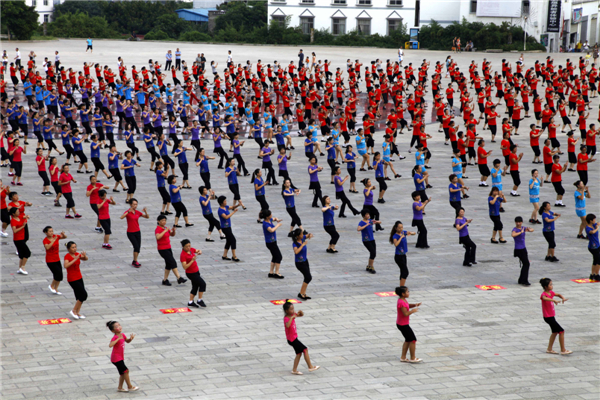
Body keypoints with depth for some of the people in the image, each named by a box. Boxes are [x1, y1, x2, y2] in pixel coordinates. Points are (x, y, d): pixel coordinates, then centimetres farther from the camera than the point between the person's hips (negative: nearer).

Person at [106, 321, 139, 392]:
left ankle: (120, 387, 24)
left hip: (120, 358, 9)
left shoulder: (122, 335, 2)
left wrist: (131, 338, -2)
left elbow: (127, 341, 20)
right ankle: (130, 387, 2)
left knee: (122, 373, 14)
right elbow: (110, 345, -40)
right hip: (116, 358, -9)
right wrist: (118, 339, -38)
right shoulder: (115, 338, -22)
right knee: (125, 370, -8)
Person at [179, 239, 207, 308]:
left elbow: (198, 250, 15)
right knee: (203, 284, -9)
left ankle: (190, 302, 24)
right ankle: (199, 300, 1)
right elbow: (185, 267, -27)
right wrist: (192, 260, -34)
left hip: (196, 271, 8)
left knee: (195, 287, 14)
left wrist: (199, 252, -9)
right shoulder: (183, 255, -23)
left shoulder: (191, 249, -2)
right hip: (191, 273, -8)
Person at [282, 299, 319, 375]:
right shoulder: (286, 318, -23)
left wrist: (300, 312, -6)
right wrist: (292, 318, -42)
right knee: (305, 350, -6)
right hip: (291, 339, -9)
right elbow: (287, 326, -44)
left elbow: (302, 315, 16)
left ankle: (294, 370, 16)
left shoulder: (293, 314, 3)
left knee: (299, 353, 11)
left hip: (294, 338, 9)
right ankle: (310, 367, 3)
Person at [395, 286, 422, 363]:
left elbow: (408, 306, 20)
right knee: (413, 340, -1)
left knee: (408, 340, 19)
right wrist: (413, 311, -18)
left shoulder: (403, 300, 5)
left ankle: (403, 357, 24)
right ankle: (413, 358, 9)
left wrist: (415, 305, 2)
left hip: (401, 324, 10)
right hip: (403, 325, -10)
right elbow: (405, 313, -31)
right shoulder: (401, 302, -26)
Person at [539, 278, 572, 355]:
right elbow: (544, 298, -45)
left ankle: (549, 349, 30)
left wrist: (563, 298, -5)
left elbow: (559, 295, 18)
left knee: (555, 332, 21)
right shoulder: (544, 294, -21)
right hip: (548, 317, -10)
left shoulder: (551, 292, 5)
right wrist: (554, 300, -60)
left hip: (552, 316, 10)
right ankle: (563, 350, -3)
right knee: (561, 331, -9)